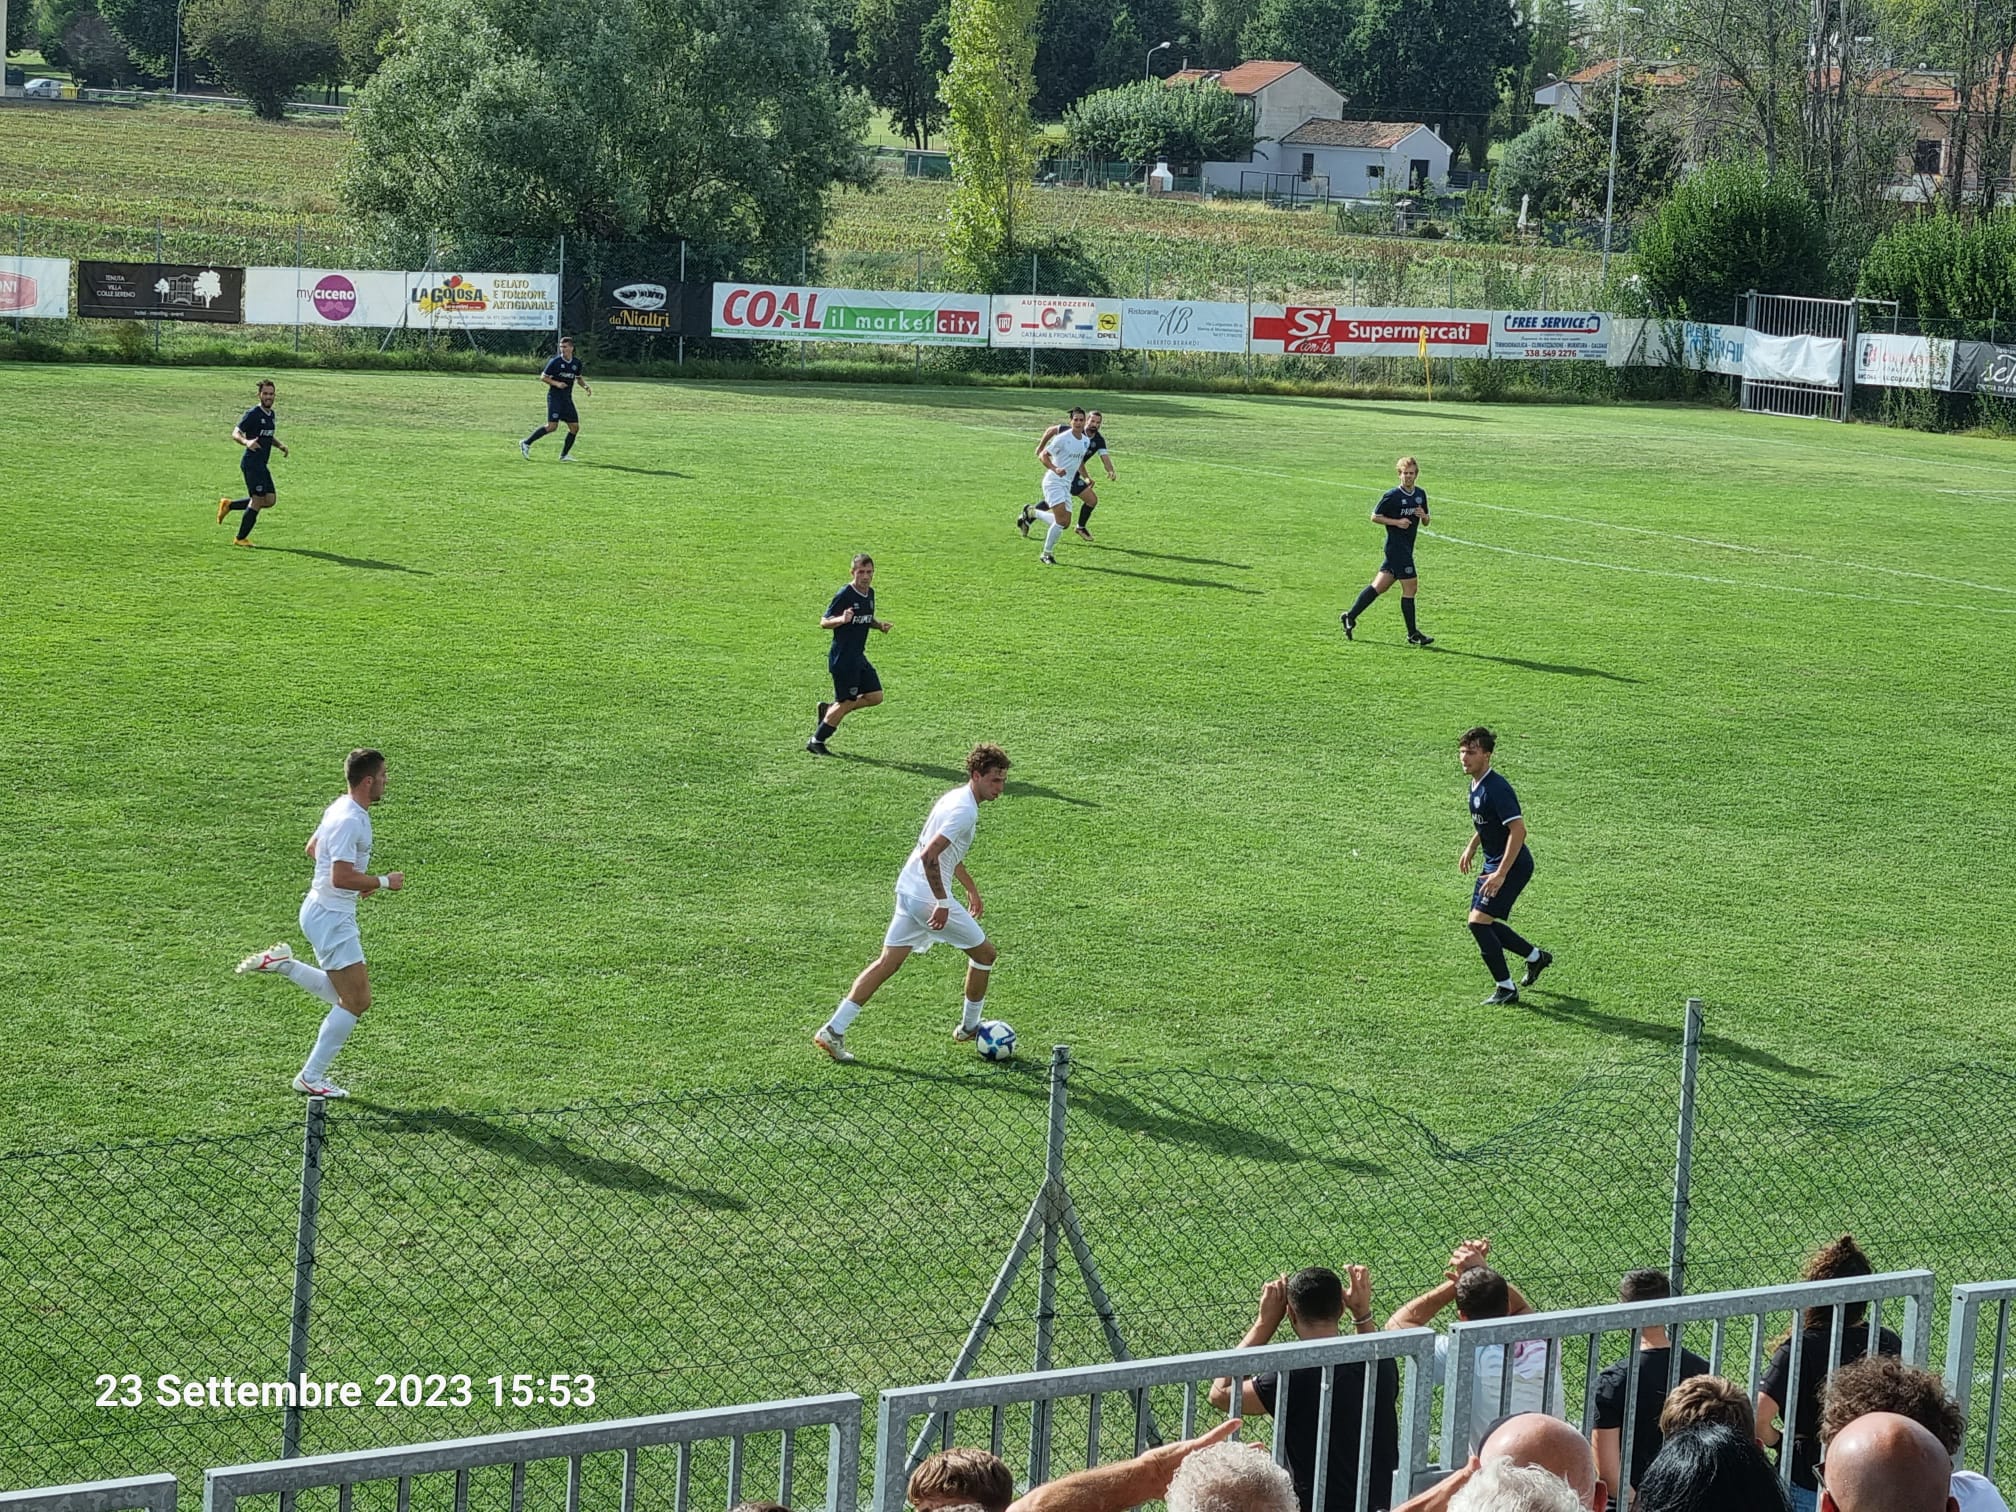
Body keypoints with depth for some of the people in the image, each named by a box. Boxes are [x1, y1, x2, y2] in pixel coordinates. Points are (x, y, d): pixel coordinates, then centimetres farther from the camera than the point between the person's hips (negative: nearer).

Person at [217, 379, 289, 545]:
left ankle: (229, 505, 18)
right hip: (252, 462, -9)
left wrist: (281, 445, 11)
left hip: (262, 464, 9)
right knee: (258, 500, -8)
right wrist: (246, 442, -34)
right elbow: (235, 433, -14)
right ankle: (241, 538, 2)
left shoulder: (271, 414, 14)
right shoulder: (252, 414, -11)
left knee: (270, 500, 6)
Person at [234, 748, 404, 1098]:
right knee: (357, 1000, -6)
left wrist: (360, 880, 18)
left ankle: (281, 963, 17)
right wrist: (383, 882, -16)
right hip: (331, 916, -10)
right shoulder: (349, 820, -23)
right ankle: (311, 1078, 1)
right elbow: (342, 878, -28)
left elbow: (312, 848, 22)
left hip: (324, 910, 10)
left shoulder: (341, 808, 8)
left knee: (345, 996, 18)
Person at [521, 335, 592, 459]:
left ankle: (564, 455, 11)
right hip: (555, 396, -6)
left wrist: (585, 386, 6)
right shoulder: (555, 361, -9)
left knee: (575, 427, 0)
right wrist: (556, 383, -17)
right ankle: (526, 443, -5)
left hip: (567, 398, 6)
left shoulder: (577, 363, 6)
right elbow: (543, 377, -4)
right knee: (552, 426, -16)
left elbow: (578, 378, 24)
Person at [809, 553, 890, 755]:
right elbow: (823, 623, -14)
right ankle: (816, 742, 11)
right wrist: (841, 619, -34)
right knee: (846, 702, -4)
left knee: (875, 696, 5)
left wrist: (879, 625, 2)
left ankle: (828, 710, 20)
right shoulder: (845, 595, -17)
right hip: (843, 659, -8)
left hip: (858, 657, 8)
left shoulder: (870, 593, 7)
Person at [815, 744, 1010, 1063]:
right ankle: (969, 1027, 26)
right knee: (984, 953, 10)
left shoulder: (956, 798, 15)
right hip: (928, 895, -9)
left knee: (887, 963, 9)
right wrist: (943, 903, -24)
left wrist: (971, 887, 37)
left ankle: (834, 1030, 2)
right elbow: (930, 855, -28)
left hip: (908, 890, 9)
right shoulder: (964, 811, -18)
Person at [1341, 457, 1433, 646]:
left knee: (1379, 586, 8)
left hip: (1407, 548, 7)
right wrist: (1397, 522, -16)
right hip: (1397, 547, -7)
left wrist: (1423, 516, -5)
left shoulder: (1421, 494, 11)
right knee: (1410, 587, -7)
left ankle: (1350, 616, 16)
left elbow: (1426, 522, 19)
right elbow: (1375, 517, -5)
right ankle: (1413, 635, 0)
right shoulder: (1391, 496, -10)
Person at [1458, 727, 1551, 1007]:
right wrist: (1471, 848, 21)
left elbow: (1518, 829, -30)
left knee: (1479, 921, -14)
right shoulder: (1476, 785, 7)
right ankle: (1536, 957, 34)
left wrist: (1501, 874, -31)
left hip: (1513, 865, -10)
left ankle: (1506, 988, -1)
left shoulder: (1496, 789, -24)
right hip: (1493, 863, 10)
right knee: (1484, 923, 14)